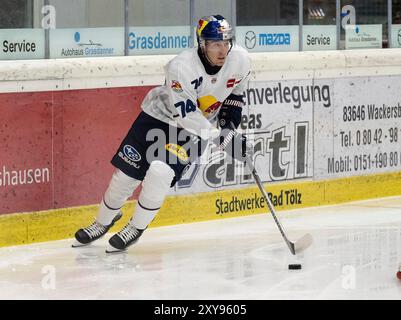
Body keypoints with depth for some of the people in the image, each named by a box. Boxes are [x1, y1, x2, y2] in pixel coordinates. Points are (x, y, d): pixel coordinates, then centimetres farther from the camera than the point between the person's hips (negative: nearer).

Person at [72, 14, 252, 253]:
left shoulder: (240, 59, -17)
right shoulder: (181, 66, -31)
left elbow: (236, 91, 6)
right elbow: (186, 114, -32)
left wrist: (229, 124, 0)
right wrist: (218, 136, -33)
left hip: (199, 128, 2)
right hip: (159, 115, -1)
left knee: (160, 172, -20)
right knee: (126, 172, 1)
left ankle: (136, 228, 0)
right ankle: (104, 221, 27)